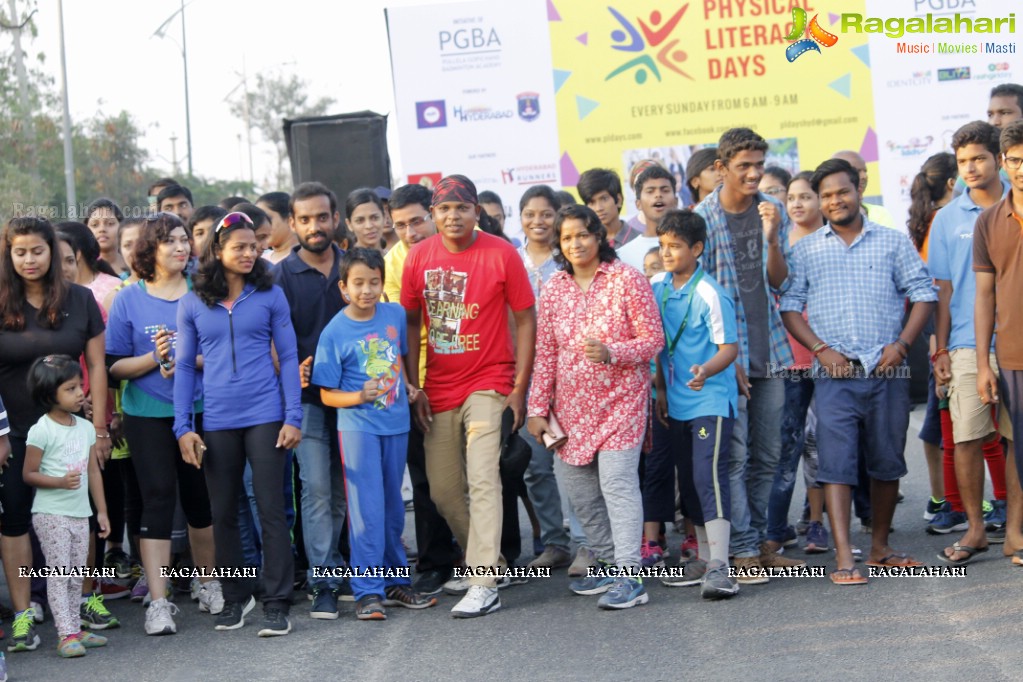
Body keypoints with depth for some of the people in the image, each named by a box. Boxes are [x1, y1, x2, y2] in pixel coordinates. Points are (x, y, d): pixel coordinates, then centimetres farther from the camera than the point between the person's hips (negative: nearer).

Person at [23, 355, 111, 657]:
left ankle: (75, 628, 17)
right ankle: (66, 635, -7)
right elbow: (29, 474, -9)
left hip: (80, 514, 6)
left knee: (76, 575, 10)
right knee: (59, 572, -7)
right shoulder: (41, 431, -12)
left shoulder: (86, 428, 7)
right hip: (51, 515, -6)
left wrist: (102, 511, 14)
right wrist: (60, 481, -24)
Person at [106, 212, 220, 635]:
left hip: (200, 410, 1)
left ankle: (209, 583, 27)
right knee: (158, 498, -6)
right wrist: (153, 359, -16)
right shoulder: (129, 299, 2)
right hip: (148, 414, -1)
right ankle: (159, 602, -5)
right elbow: (114, 365, 1)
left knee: (201, 498, 8)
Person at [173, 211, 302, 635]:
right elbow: (184, 366, 8)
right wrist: (183, 427, 2)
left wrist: (293, 417, -4)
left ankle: (276, 604, 1)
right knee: (223, 513, 9)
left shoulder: (269, 296, 2)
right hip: (216, 422, 2)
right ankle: (235, 598, 22)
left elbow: (288, 357, 3)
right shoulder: (192, 305, 5)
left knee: (271, 510, -3)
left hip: (264, 417, -2)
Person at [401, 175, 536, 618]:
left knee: (482, 478, -15)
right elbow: (411, 322, 10)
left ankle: (484, 586, -15)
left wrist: (520, 388, -7)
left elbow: (525, 319, -4)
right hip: (438, 390, 4)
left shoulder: (501, 254, -7)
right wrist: (414, 386, 4)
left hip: (488, 383, -4)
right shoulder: (419, 257, 3)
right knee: (443, 489, 8)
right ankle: (485, 558, 28)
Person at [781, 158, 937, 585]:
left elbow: (923, 294, 7)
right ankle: (844, 559, -13)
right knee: (836, 463, -10)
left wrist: (902, 344, -6)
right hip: (835, 374, -1)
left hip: (888, 372, 1)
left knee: (887, 461, 9)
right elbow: (789, 306, 6)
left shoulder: (893, 243, 9)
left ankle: (880, 547, 24)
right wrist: (820, 349, -7)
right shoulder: (806, 250, 10)